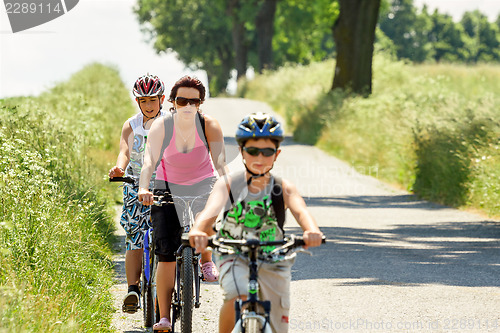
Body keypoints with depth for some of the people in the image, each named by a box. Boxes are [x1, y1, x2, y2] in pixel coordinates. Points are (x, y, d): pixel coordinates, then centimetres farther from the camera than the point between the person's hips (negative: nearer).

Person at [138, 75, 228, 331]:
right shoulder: (161, 126, -20)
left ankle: (206, 260, 1)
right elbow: (149, 161, -33)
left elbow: (220, 163, -27)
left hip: (202, 183, 0)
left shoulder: (209, 125, -18)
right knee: (166, 254, -10)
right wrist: (143, 188, -51)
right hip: (169, 186, 0)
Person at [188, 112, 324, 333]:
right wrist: (198, 230, -51)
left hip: (272, 260, 2)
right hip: (234, 256, -2)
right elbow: (211, 209, -27)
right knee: (237, 298, -32)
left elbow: (300, 211, -26)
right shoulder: (228, 185, -9)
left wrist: (312, 231, -51)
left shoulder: (284, 188, -7)